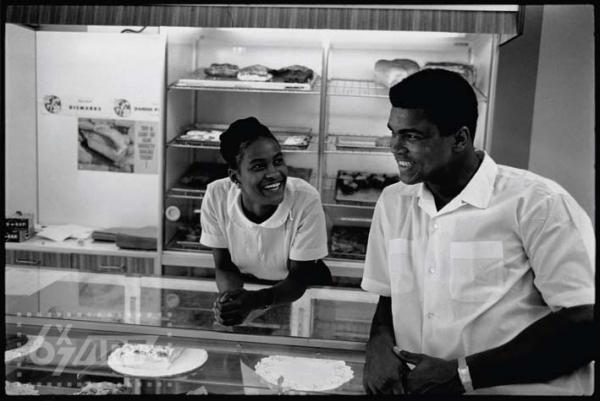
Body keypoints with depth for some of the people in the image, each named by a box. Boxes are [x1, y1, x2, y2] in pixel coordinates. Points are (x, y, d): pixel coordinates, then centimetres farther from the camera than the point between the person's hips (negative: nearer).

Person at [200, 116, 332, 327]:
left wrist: (255, 300, -39)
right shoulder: (216, 195, -22)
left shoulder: (306, 199, -29)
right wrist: (231, 297, -33)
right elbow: (224, 268, -10)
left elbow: (297, 279, -19)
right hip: (246, 284, 2)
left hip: (303, 291, -1)